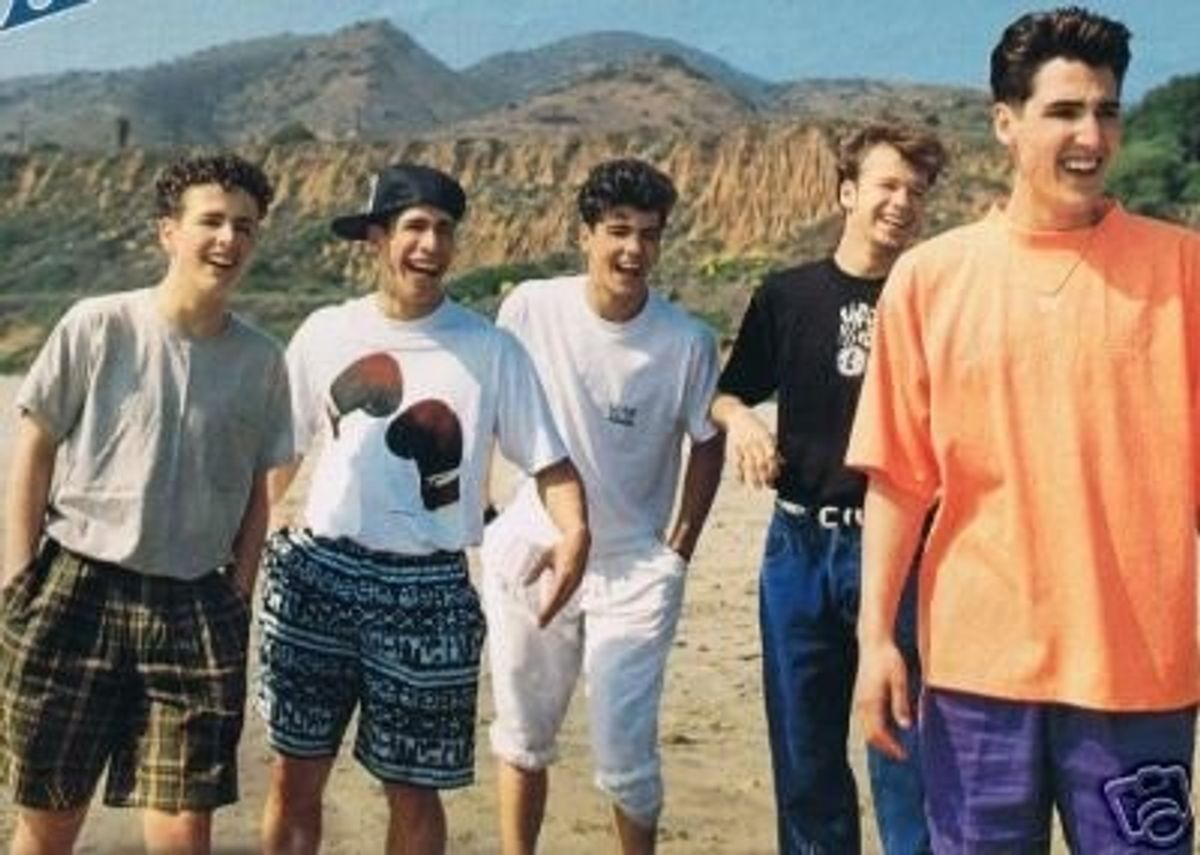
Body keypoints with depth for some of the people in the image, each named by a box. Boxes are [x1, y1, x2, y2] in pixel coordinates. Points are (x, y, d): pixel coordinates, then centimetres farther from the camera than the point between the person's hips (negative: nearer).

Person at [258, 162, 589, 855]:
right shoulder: (326, 333, 3)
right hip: (320, 576, 2)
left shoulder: (490, 350, -3)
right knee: (295, 777, 9)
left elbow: (548, 459, -3)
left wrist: (574, 531, -22)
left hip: (427, 592, -2)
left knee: (412, 788, 8)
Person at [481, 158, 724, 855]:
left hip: (636, 570, -1)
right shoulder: (532, 308, -10)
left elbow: (707, 444, 2)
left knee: (625, 755, -2)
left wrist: (679, 552, 1)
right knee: (523, 738, 15)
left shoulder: (687, 342, -13)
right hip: (532, 553, 2)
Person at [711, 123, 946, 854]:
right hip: (801, 546, 2)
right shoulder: (788, 296, 5)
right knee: (804, 751, 12)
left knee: (904, 746, 0)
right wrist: (741, 419, -8)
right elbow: (728, 394, 13)